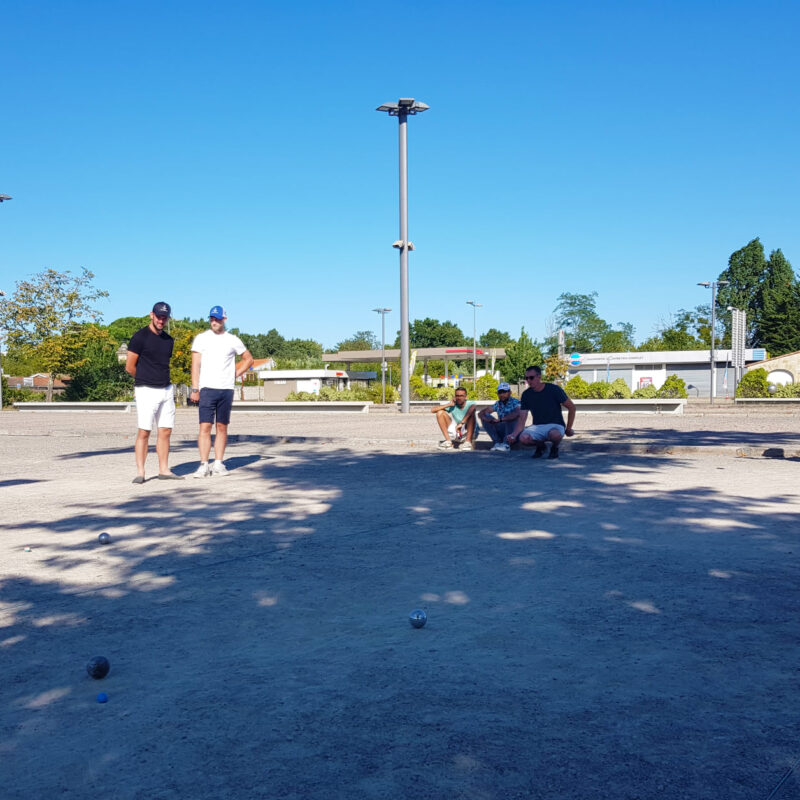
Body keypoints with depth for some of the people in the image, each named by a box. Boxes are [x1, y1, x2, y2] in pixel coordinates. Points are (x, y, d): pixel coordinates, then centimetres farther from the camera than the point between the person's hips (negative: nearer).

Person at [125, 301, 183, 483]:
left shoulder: (168, 340, 14)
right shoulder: (140, 337, -6)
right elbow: (129, 367, -5)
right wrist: (144, 380, 8)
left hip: (166, 390, 6)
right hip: (147, 391, -6)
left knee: (165, 431, 6)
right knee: (144, 432, -7)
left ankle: (164, 470, 12)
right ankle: (140, 472, -2)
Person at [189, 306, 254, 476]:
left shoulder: (233, 340, 9)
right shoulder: (201, 338, 6)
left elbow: (249, 359, 21)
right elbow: (196, 365, 2)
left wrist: (236, 373, 7)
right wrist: (194, 389, -6)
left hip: (227, 389, 2)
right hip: (207, 388, -2)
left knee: (222, 427, 4)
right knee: (205, 426, -8)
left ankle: (218, 464, 9)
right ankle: (203, 464, -6)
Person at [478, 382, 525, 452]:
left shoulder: (515, 402, -10)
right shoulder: (498, 404, 6)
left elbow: (518, 413, -34)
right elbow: (481, 414, 3)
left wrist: (500, 419, -33)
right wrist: (489, 419, -20)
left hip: (514, 431, -5)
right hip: (501, 431, 5)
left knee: (512, 418, -33)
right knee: (484, 418, -7)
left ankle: (506, 444, -25)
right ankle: (497, 442, -12)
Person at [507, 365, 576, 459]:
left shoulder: (554, 390, -8)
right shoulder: (526, 394, 1)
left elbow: (571, 407, -1)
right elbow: (522, 418, -3)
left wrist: (568, 429, -2)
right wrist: (514, 435, -19)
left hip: (555, 425, -3)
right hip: (537, 427, 3)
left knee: (555, 434, -41)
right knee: (523, 438, -30)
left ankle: (554, 448, -2)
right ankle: (540, 446, 6)